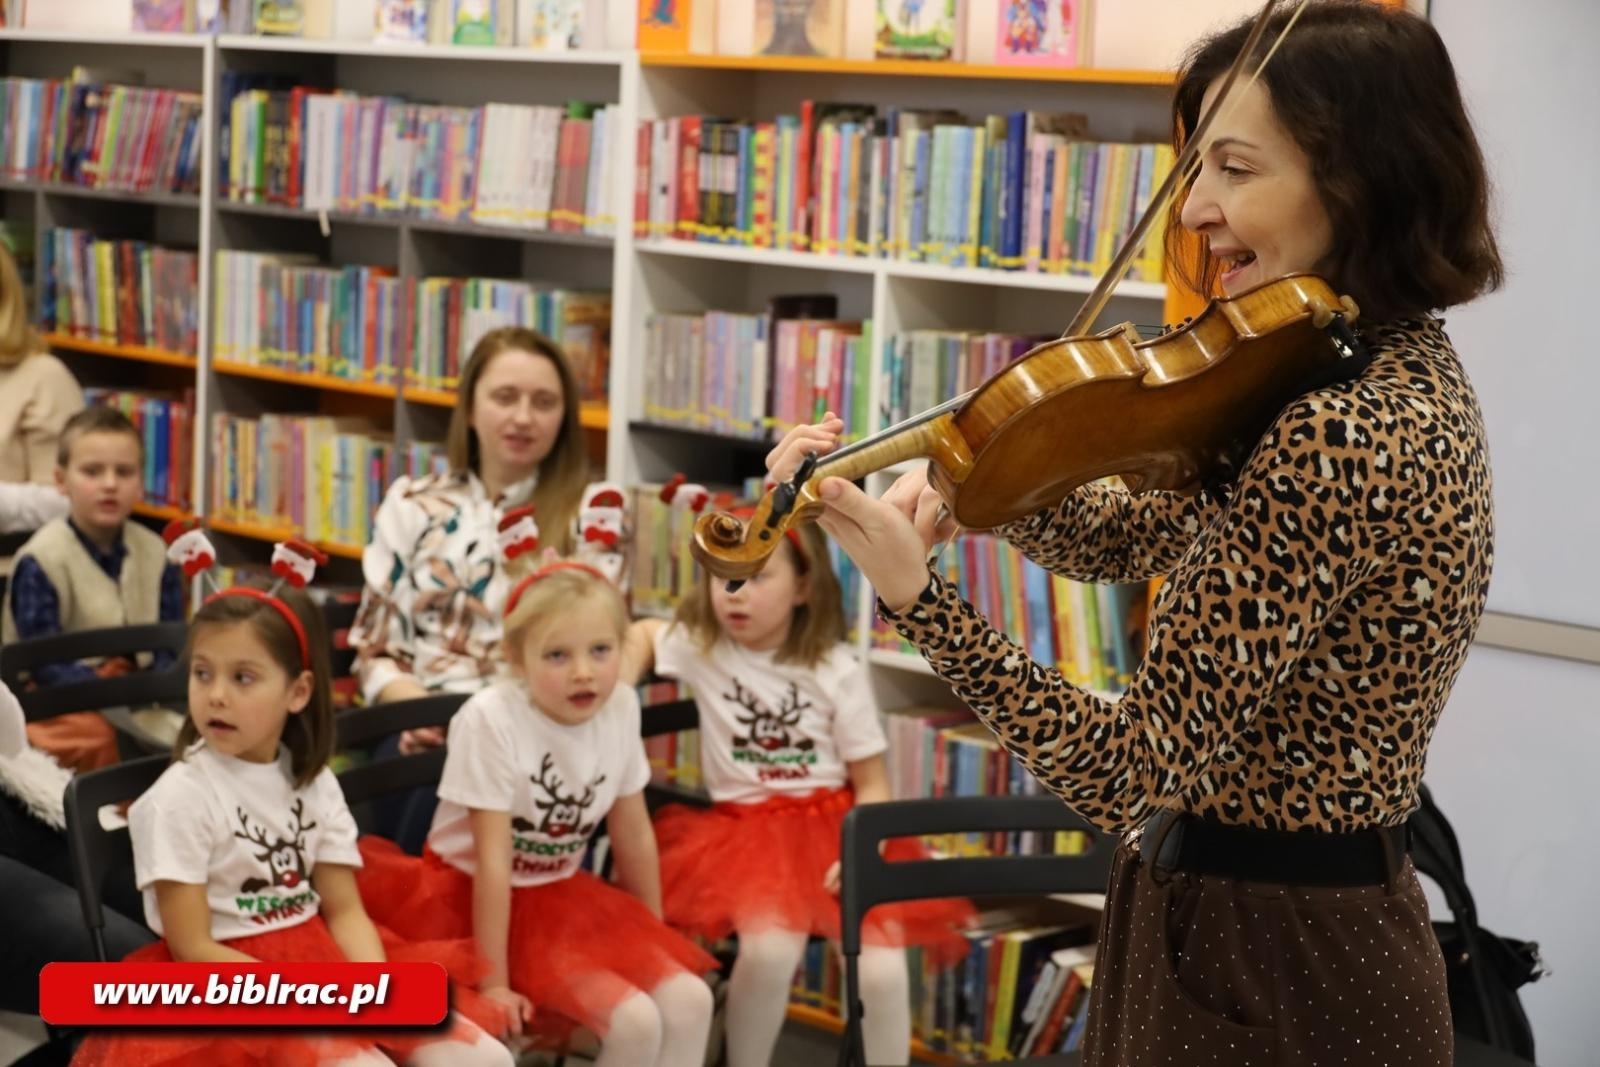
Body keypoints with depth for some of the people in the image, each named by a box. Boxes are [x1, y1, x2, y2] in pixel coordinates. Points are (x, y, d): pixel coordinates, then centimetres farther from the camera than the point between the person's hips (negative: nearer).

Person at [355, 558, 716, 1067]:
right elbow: (493, 862, -24)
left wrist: (653, 939, 10)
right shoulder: (492, 719, -25)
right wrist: (493, 984, -21)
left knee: (689, 1002, -10)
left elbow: (634, 835, 3)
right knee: (634, 1021, -21)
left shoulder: (620, 708, -9)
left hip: (560, 897, 6)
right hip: (477, 900, -6)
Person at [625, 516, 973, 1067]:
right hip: (746, 829, 0)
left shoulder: (838, 670, -2)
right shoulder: (700, 647, 3)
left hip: (834, 824, 0)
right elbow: (639, 632, 26)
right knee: (769, 949, -30)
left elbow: (872, 782, -1)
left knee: (881, 971, -20)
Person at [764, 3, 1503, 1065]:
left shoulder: (1332, 439, -27)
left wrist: (915, 593, -27)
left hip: (1260, 958, -9)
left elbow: (1138, 767, -26)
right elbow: (1126, 537, 12)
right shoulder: (1407, 380, 5)